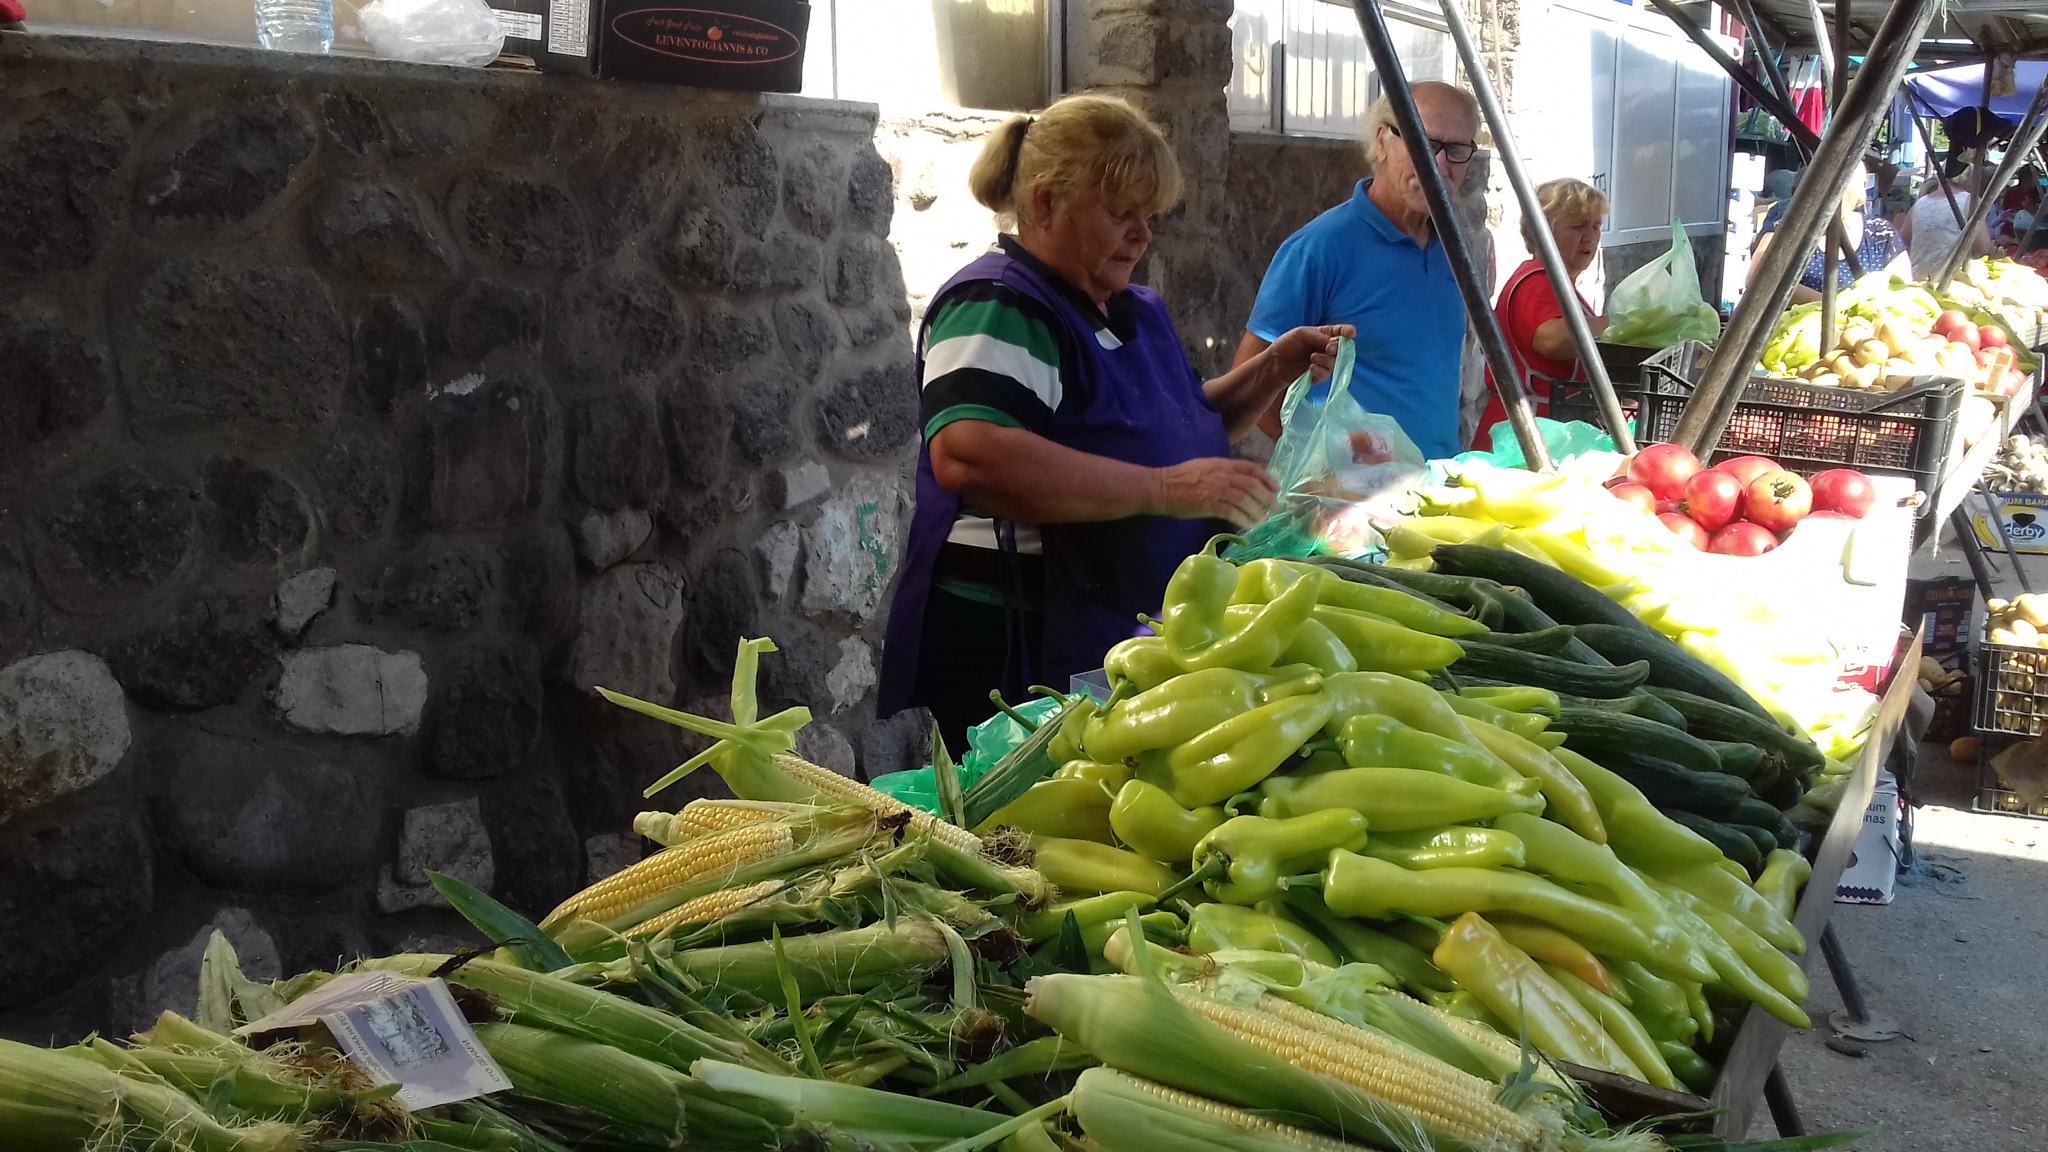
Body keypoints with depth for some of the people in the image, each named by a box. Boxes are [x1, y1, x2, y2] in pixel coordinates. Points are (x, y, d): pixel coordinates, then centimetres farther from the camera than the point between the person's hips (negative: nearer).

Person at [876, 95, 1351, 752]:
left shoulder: (1135, 311, 15)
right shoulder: (998, 309, -15)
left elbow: (1189, 425, 31)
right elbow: (968, 457, -33)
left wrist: (1274, 369, 13)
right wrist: (1164, 489, -32)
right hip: (1013, 659, -9)